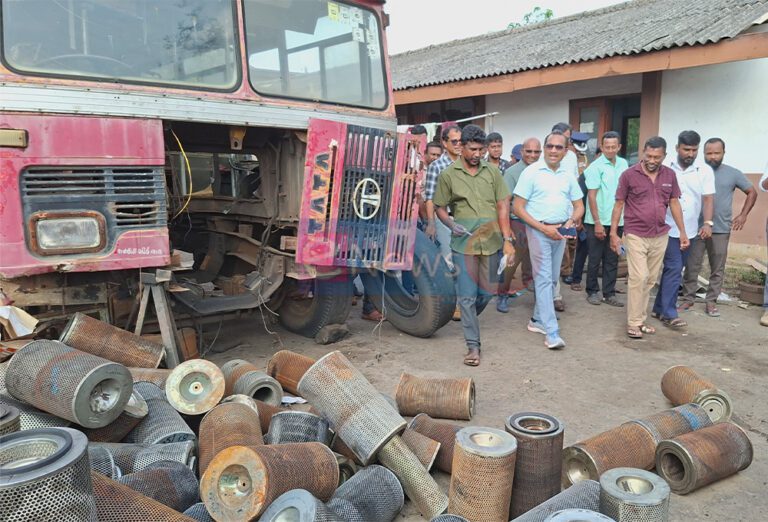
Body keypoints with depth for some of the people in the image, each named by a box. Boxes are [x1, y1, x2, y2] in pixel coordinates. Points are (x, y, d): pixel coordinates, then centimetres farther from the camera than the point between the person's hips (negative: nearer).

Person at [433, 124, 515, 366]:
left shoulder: (493, 172, 5)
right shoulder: (448, 175, 0)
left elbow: (503, 206, 4)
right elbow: (440, 208, 6)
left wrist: (507, 239, -2)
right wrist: (452, 225, -15)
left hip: (491, 241, 3)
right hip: (463, 241, -2)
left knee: (487, 291, 12)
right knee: (467, 295, -2)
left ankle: (469, 320, 41)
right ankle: (473, 345, 6)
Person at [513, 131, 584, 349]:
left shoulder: (568, 176, 9)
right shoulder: (531, 172, -7)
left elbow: (579, 206, 16)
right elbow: (518, 208, -9)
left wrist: (572, 220, -7)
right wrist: (544, 228, -14)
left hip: (560, 231, 6)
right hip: (539, 230, -6)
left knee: (551, 279, 12)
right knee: (544, 278, -8)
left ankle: (537, 320, 26)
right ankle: (551, 332, -9)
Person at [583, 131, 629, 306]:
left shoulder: (624, 164, 6)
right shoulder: (595, 167, -9)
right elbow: (591, 196, -11)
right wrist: (597, 223, -14)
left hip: (617, 221, 4)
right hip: (597, 222, -4)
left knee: (612, 260, 10)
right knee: (595, 260, 6)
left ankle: (609, 294, 19)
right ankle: (592, 292, 19)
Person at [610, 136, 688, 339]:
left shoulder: (670, 175, 5)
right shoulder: (629, 175, -7)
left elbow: (674, 203, 12)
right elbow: (619, 205, -2)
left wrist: (683, 232, 11)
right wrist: (613, 233, -5)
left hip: (660, 236, 5)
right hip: (635, 235, -4)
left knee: (650, 280, 9)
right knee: (639, 277, -9)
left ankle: (640, 319, 19)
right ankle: (633, 323, 0)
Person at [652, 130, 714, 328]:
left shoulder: (705, 171, 2)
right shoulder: (664, 166, -5)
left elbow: (708, 198, -4)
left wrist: (708, 223, -16)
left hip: (690, 231, 4)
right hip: (668, 229, -4)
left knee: (673, 269, 11)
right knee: (674, 269, -9)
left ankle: (660, 308, 22)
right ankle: (669, 314, -4)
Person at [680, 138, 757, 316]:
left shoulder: (733, 173, 2)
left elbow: (752, 192, 12)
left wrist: (743, 215, 3)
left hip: (721, 230, 1)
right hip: (696, 228, -1)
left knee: (717, 269, 7)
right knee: (692, 266, 4)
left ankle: (711, 301, 17)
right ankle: (688, 298, 15)